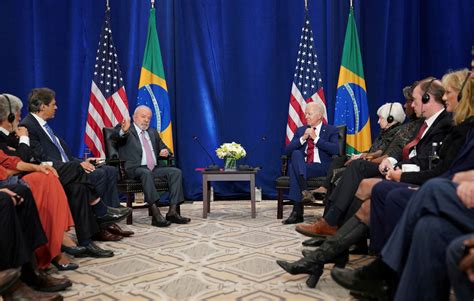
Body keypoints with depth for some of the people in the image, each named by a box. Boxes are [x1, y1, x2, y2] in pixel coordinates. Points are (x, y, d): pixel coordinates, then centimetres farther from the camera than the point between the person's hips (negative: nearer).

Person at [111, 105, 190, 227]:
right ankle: (156, 214, -43)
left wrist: (165, 151, 5)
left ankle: (173, 211, -25)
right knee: (146, 173, -38)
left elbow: (163, 147, 32)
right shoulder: (124, 129, 7)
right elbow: (115, 136, -14)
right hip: (135, 169, -6)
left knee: (176, 172, -18)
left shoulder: (153, 132, 27)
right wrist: (123, 131, -39)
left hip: (154, 169, 6)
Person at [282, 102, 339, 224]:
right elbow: (287, 150, 7)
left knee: (293, 167, -31)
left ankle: (297, 211, -35)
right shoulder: (300, 130, 19)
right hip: (301, 166, 4)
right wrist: (303, 138, -6)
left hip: (321, 167, -4)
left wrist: (316, 138, -12)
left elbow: (335, 150, -12)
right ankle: (304, 193, -42)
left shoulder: (331, 131, 7)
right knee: (296, 153, -31)